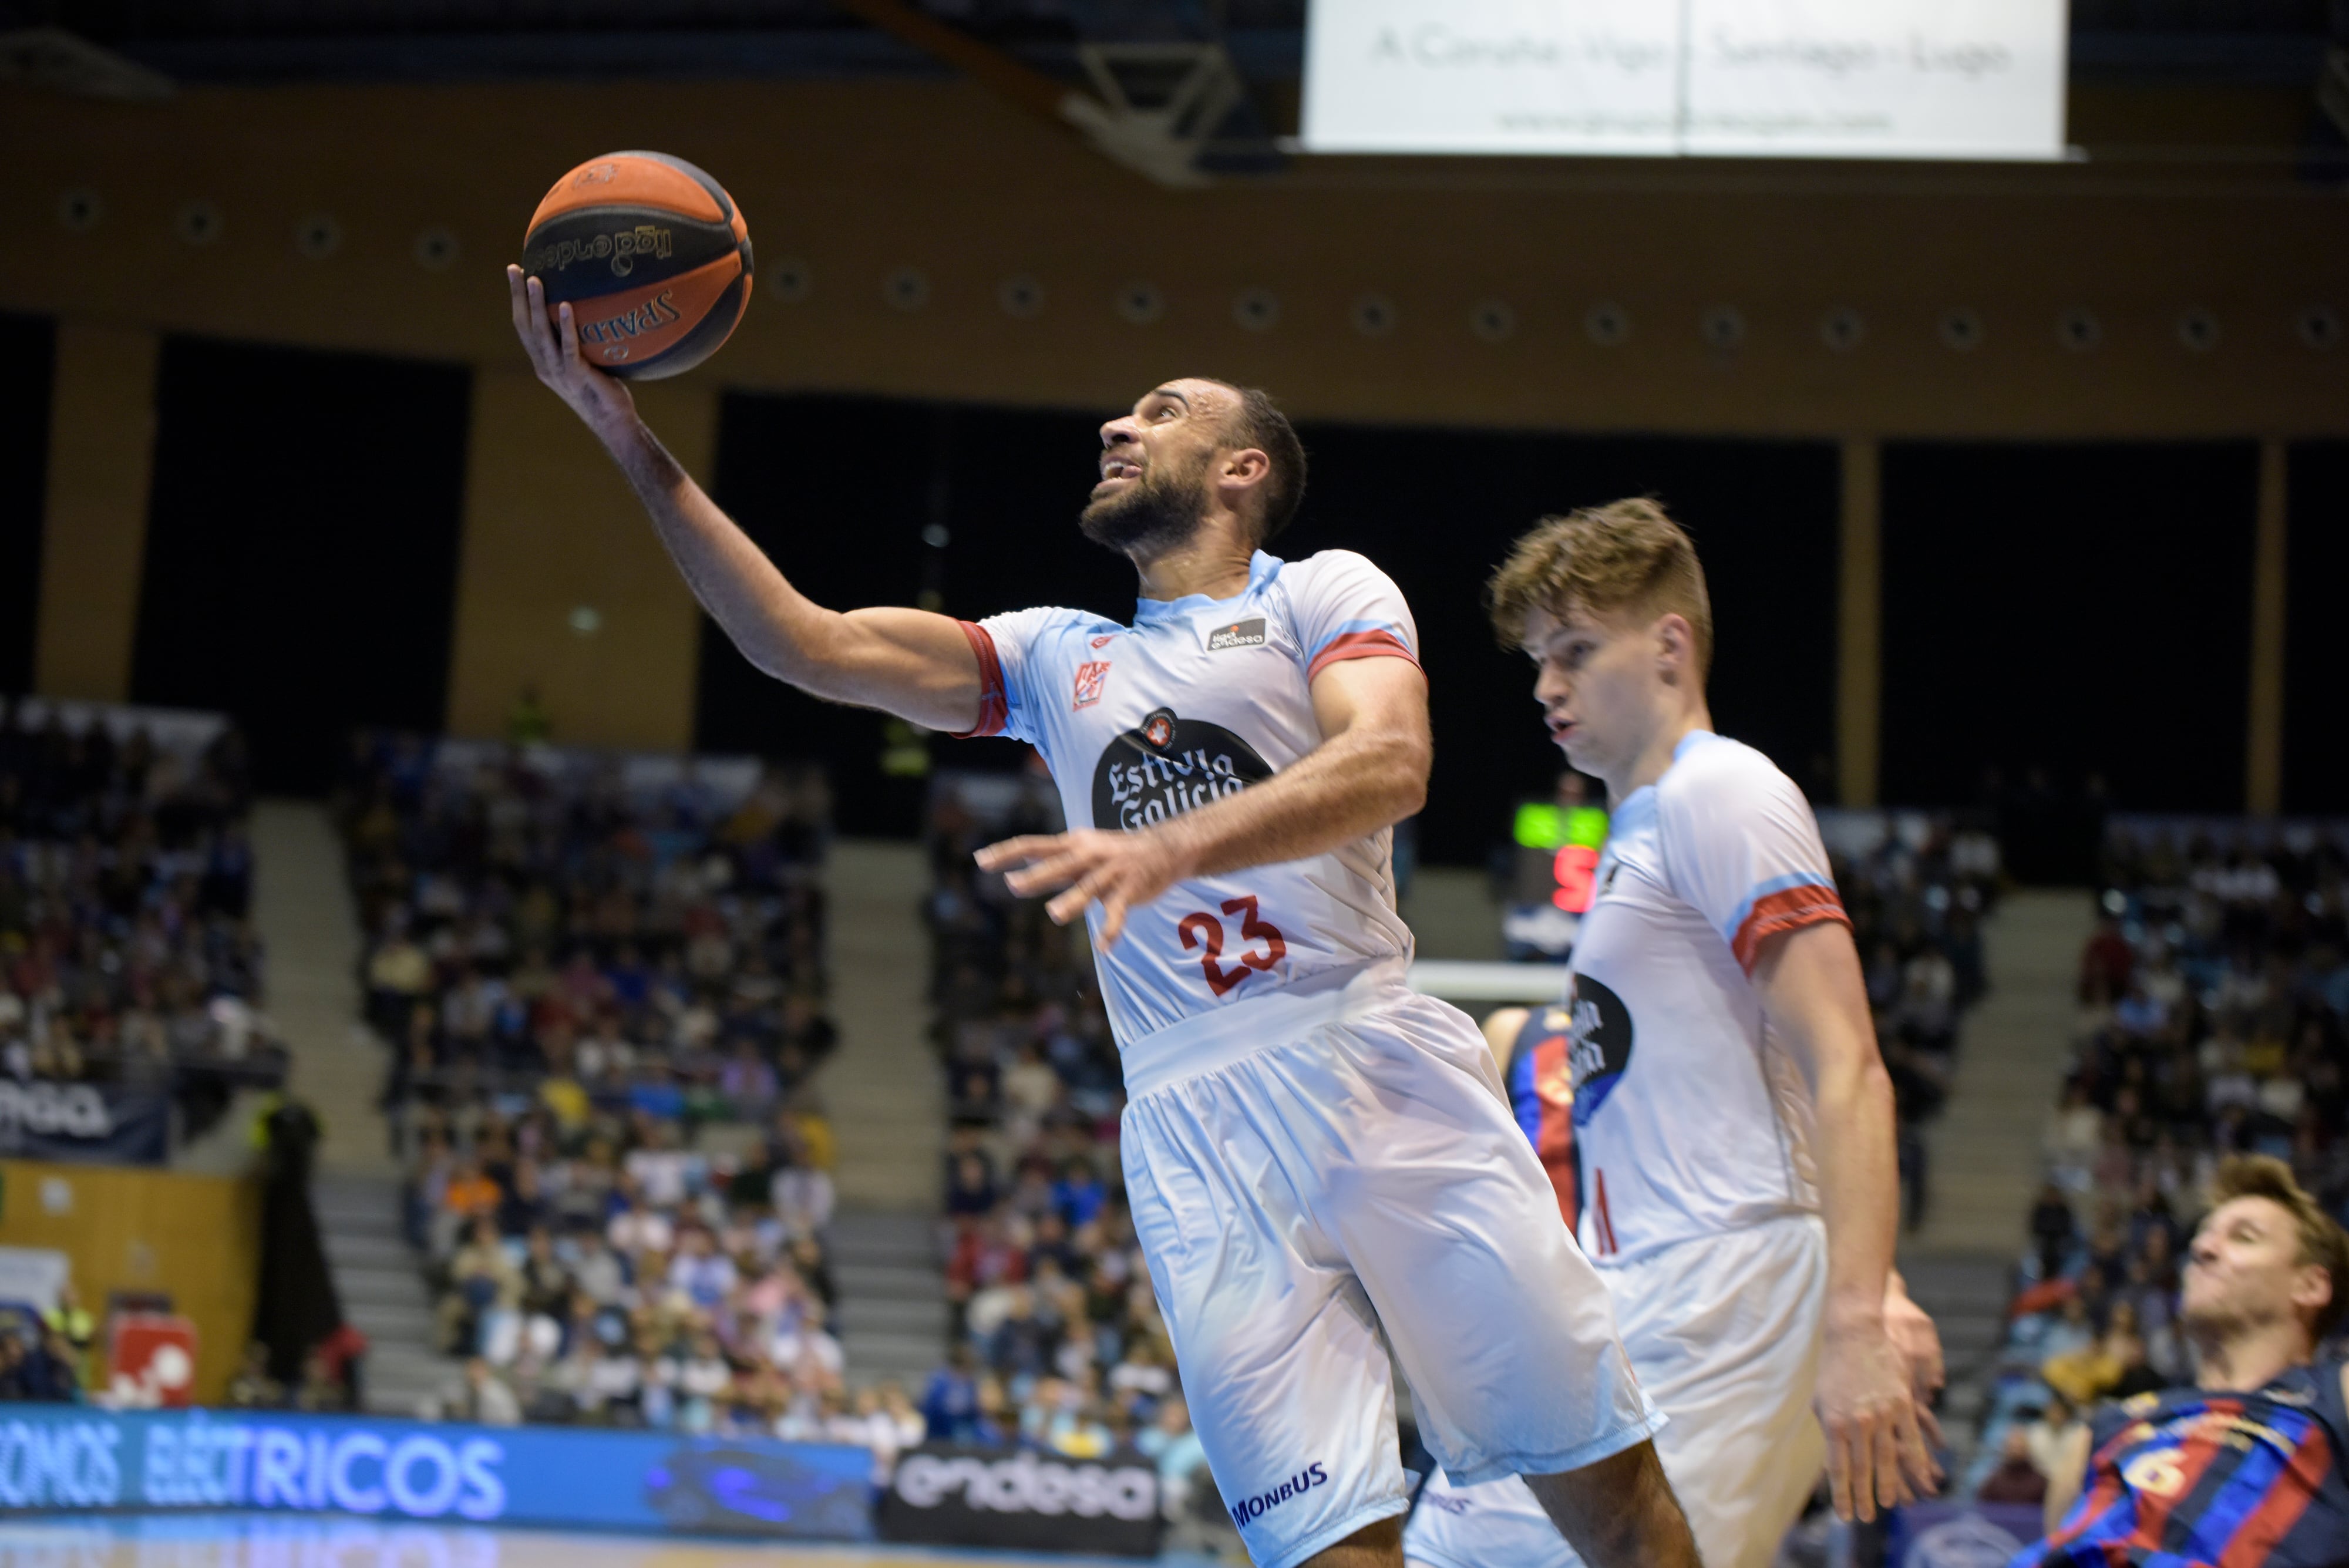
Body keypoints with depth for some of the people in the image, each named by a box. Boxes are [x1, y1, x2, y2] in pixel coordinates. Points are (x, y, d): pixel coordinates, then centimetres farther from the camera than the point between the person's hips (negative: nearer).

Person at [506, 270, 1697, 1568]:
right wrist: (631, 440, 6)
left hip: (1370, 1062, -3)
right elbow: (809, 645, 14)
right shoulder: (1058, 658, 24)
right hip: (1193, 1127, 3)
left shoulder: (1323, 593, 9)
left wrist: (1170, 849, -29)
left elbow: (1392, 765, -13)